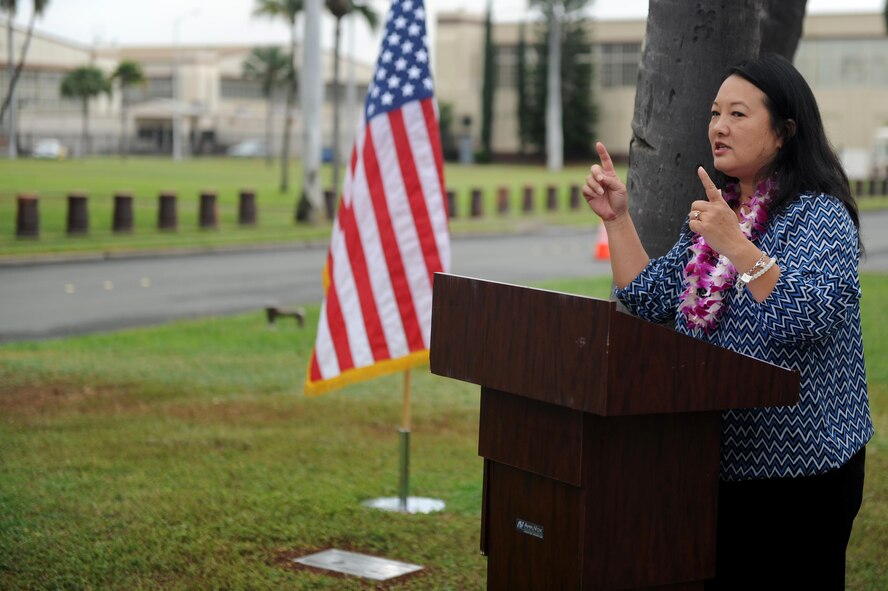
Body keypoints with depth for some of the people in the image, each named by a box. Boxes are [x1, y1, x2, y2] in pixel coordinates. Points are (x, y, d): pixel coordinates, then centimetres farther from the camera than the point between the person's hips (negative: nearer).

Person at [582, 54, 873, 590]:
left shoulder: (820, 218, -12)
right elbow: (650, 298, 13)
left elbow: (811, 317, -28)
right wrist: (618, 218, 5)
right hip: (718, 460, 8)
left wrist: (735, 244, -35)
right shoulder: (715, 212, 13)